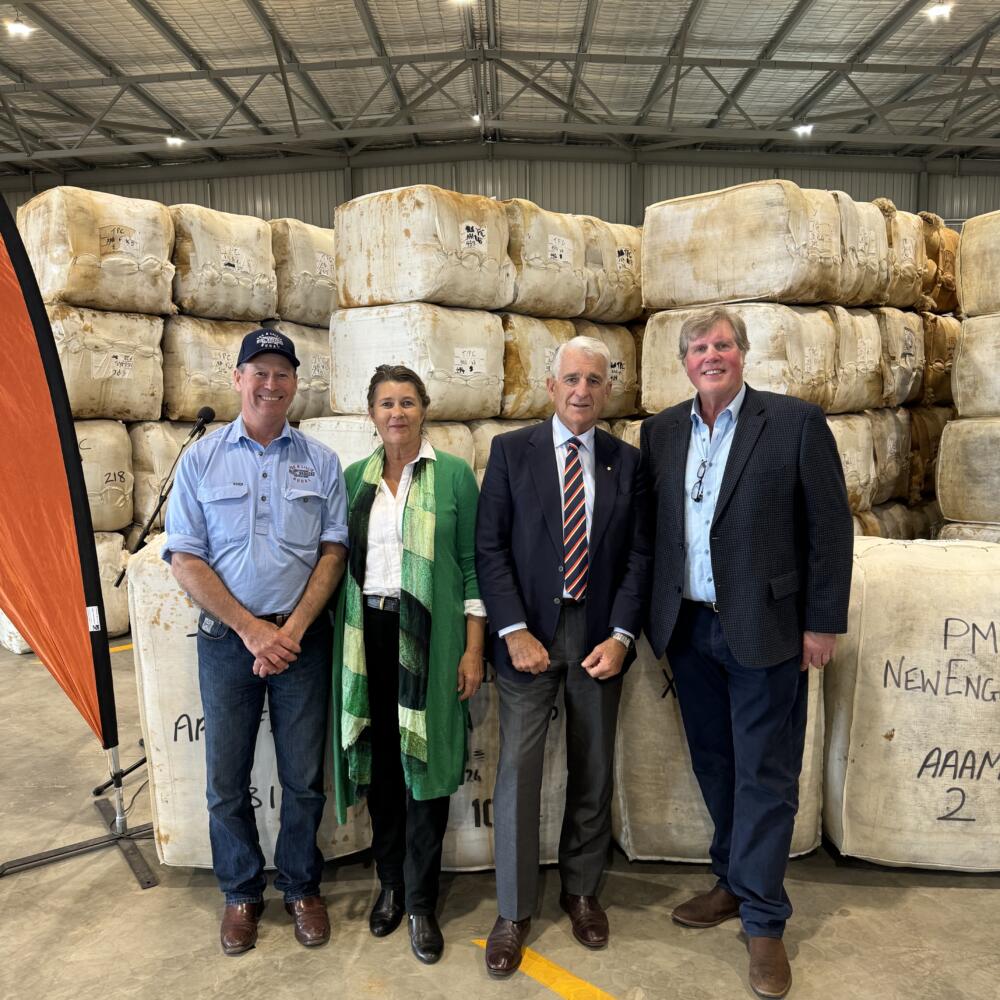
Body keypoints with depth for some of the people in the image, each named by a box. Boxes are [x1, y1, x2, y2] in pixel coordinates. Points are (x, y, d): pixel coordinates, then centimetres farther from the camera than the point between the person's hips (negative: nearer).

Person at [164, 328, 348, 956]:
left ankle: (303, 887, 32)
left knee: (304, 777, 9)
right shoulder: (201, 459, 1)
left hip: (302, 637, 0)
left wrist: (292, 630, -10)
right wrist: (252, 629, -10)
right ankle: (242, 892, 34)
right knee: (227, 778, 11)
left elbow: (334, 551, 0)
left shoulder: (321, 461, 3)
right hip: (227, 637, 0)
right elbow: (185, 559, -3)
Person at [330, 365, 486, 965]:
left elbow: (472, 564, -2)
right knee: (381, 760, 12)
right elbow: (340, 559, 12)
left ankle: (421, 902, 22)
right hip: (369, 634, 3)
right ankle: (390, 882, 33)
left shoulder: (454, 474, -1)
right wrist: (341, 640, 7)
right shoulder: (354, 478, 9)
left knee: (426, 761, 4)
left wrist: (474, 649, -7)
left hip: (429, 637, -3)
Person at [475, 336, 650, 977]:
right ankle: (514, 912, 20)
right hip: (529, 633, -2)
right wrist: (513, 632, -12)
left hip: (599, 635, 2)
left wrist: (620, 636, -7)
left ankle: (582, 890, 35)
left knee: (593, 772, 14)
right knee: (517, 771, 0)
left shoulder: (627, 461, 5)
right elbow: (490, 546, -4)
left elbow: (638, 555, 3)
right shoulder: (512, 451, 0)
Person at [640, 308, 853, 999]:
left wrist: (823, 623, -7)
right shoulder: (661, 431, 6)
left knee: (764, 774, 6)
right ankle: (735, 883, 37)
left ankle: (763, 921, 23)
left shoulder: (797, 422, -6)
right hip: (687, 627, 4)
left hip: (764, 629, -4)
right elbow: (651, 525, 8)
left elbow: (831, 527, -6)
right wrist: (658, 616, 6)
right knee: (715, 764, 17)